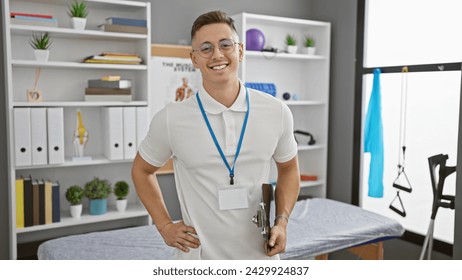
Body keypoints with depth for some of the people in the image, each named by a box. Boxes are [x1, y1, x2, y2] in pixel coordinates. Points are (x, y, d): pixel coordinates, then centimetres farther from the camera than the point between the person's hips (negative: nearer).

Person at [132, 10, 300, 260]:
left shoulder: (277, 113, -6)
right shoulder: (170, 119, -11)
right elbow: (141, 170, 5)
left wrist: (282, 221, -2)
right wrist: (164, 225, -2)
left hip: (260, 256, 2)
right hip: (198, 257, -1)